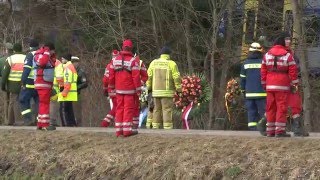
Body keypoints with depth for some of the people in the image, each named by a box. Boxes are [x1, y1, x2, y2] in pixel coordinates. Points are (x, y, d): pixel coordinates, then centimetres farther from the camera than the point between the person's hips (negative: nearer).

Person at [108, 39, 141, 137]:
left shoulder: (115, 60, 6)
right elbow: (136, 76, -12)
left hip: (119, 89, 5)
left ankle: (119, 130, 8)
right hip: (129, 90, -5)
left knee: (119, 108, 9)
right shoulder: (133, 60, -10)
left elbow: (111, 75, 10)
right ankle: (127, 130, -6)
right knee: (129, 108, -2)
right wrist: (138, 89, -6)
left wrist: (111, 87, 20)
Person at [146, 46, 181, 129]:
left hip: (156, 90, 4)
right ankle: (167, 129, -10)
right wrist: (179, 89, -1)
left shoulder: (154, 63, 6)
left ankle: (155, 128, 8)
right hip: (167, 91, -4)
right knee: (167, 110, -5)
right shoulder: (171, 64, -7)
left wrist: (149, 88, 11)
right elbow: (177, 78, -8)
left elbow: (149, 76, 5)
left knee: (157, 110, 11)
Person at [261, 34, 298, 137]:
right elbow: (293, 71, -5)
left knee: (271, 108, 8)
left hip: (270, 86, 4)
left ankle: (270, 131, 9)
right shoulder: (287, 55, -3)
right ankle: (280, 130, -9)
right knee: (281, 107, -4)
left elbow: (263, 71, 9)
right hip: (282, 86, -4)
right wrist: (295, 84, 3)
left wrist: (264, 84, 16)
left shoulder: (267, 55, 9)